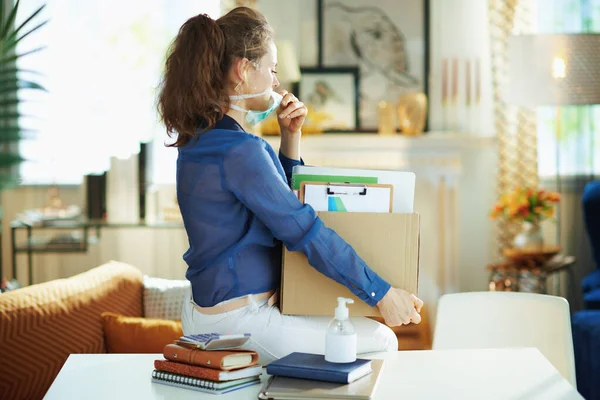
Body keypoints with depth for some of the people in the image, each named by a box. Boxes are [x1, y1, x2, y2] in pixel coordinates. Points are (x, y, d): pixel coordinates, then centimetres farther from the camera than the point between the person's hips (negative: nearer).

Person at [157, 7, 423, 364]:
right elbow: (307, 232, -24)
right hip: (239, 325, -10)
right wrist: (383, 293, -18)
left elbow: (283, 200, 18)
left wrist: (291, 135, 4)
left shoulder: (199, 140, 7)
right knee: (381, 341, -1)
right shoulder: (240, 151, -24)